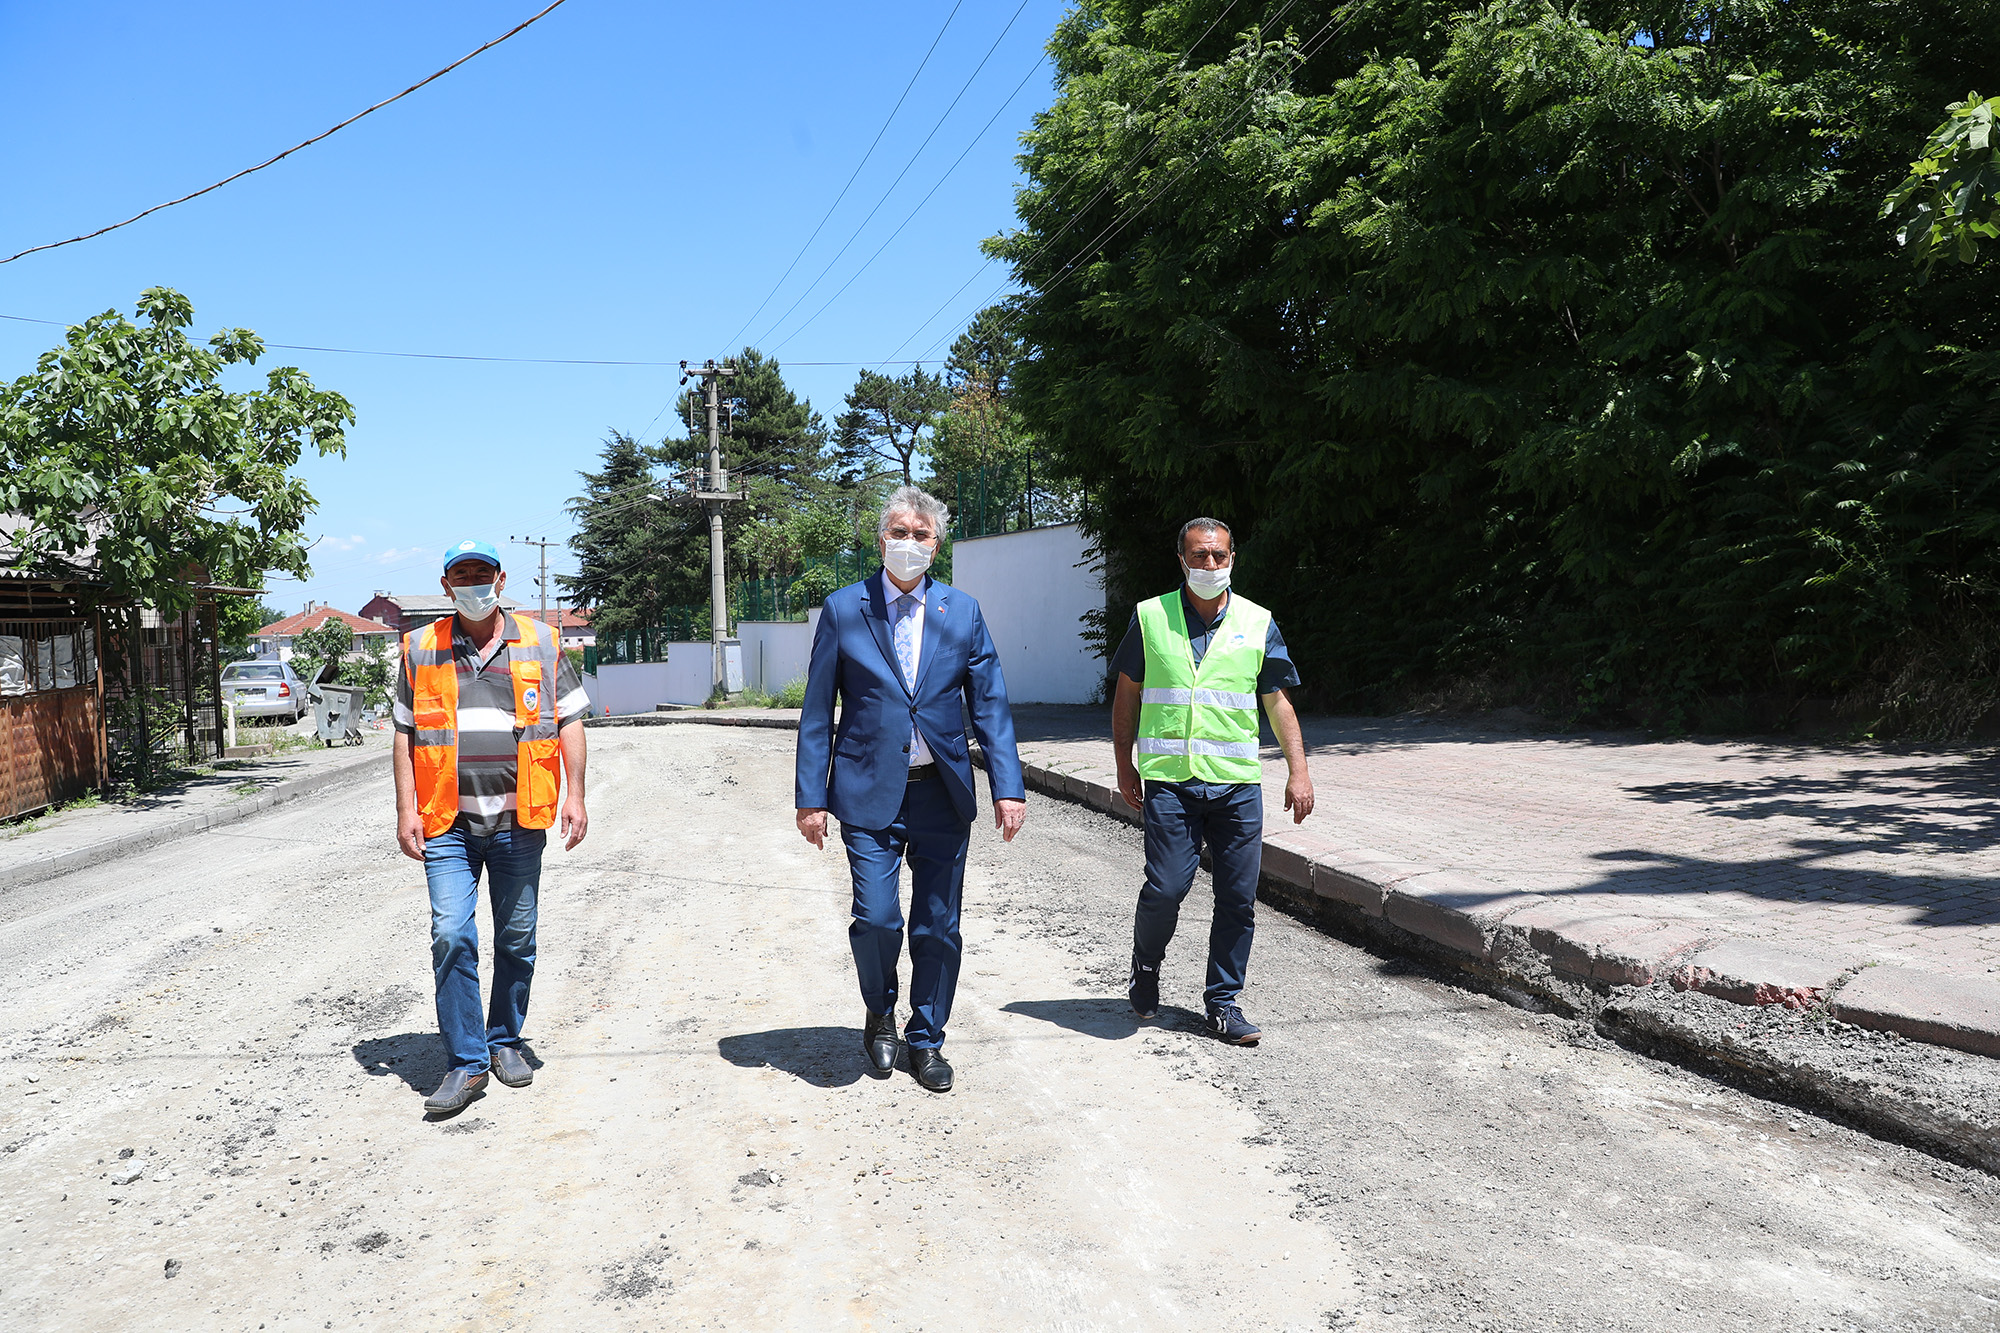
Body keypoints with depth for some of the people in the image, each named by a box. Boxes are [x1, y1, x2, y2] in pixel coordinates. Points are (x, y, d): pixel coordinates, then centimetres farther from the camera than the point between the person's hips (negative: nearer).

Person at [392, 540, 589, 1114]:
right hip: (448, 825, 0)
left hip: (518, 821, 1)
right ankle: (466, 1062, 2)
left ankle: (506, 1041, 27)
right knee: (451, 938, -8)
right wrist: (406, 810, 2)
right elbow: (405, 734, 9)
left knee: (517, 940, 9)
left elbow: (569, 721, 7)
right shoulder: (421, 649, 6)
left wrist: (575, 796, 0)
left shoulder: (539, 643, 5)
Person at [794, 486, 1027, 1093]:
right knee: (876, 919, -8)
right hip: (870, 792, -2)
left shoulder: (962, 611, 5)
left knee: (938, 928, 7)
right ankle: (880, 1014, 23)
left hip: (943, 793, 2)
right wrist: (811, 797, -2)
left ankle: (926, 1042, 27)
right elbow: (817, 712, 2)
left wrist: (1008, 786, -6)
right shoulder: (842, 609, 2)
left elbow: (990, 704, 4)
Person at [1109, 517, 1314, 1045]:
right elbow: (1127, 695, 10)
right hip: (1170, 780, -2)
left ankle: (1224, 1002, 19)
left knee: (1239, 897, 3)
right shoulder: (1151, 617, 4)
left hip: (1238, 783, 2)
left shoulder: (1258, 623, 7)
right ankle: (1145, 967, 23)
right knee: (1165, 887, -7)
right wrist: (1125, 765, 7)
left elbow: (1279, 701, 10)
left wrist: (1299, 771, 2)